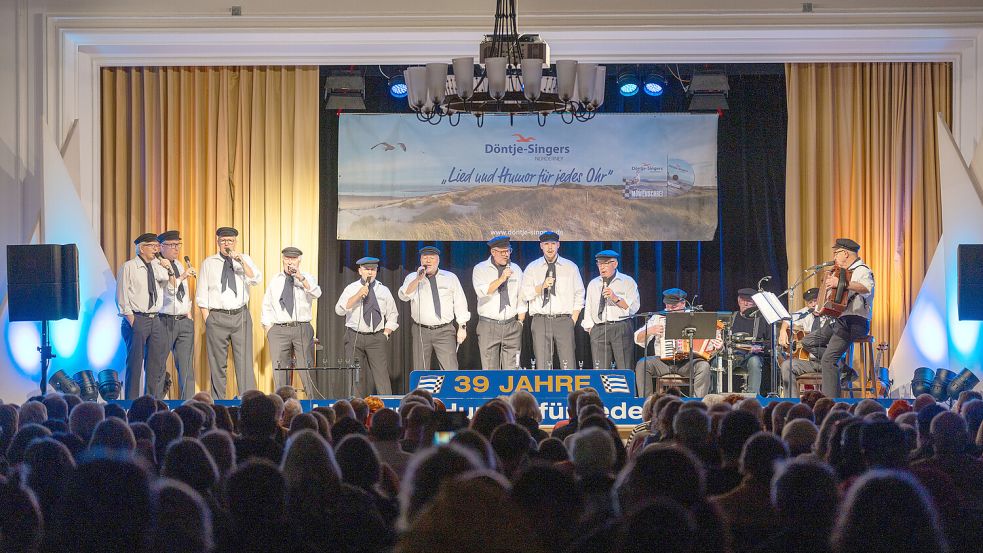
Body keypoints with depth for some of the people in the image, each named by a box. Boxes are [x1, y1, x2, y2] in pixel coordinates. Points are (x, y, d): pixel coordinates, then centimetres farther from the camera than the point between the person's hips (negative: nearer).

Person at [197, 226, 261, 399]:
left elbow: (256, 280, -6)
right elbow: (202, 295, 9)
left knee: (245, 362, -6)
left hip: (241, 315, 0)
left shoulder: (245, 260, 11)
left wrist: (241, 261, -16)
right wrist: (207, 320, 0)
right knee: (217, 364, 1)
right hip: (217, 316, 0)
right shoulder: (208, 263, 10)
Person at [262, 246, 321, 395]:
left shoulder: (307, 278, 8)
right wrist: (269, 330, 8)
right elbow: (267, 307, 18)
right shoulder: (274, 281, 15)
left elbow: (316, 294, -13)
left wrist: (301, 278, -24)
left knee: (307, 371, -5)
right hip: (279, 330, 2)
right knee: (280, 371, 0)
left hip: (302, 329, -2)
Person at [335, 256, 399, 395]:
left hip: (377, 338, 0)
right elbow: (339, 310, -9)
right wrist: (358, 295, -17)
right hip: (354, 337, 0)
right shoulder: (351, 289, 5)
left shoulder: (384, 290, 11)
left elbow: (393, 315, 17)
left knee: (381, 373, -10)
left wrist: (385, 334, 4)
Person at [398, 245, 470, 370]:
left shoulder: (450, 278, 7)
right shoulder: (412, 278, 6)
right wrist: (418, 280, -22)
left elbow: (460, 302, 8)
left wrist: (462, 327, 3)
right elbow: (404, 296, -10)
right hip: (421, 331, 1)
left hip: (444, 332, -1)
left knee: (450, 371, -9)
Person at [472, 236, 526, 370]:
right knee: (490, 369, -3)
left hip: (511, 325, 2)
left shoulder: (516, 270, 12)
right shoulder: (480, 269, 2)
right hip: (488, 326, -2)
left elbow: (521, 298, 15)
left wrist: (520, 322, 9)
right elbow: (482, 292, -15)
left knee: (512, 368, -3)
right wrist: (502, 278, -20)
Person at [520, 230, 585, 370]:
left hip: (564, 320, -1)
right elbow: (525, 294, 3)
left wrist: (573, 320, 3)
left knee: (568, 363, -9)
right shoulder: (532, 268, 11)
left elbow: (579, 294, 11)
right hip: (540, 320, 1)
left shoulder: (570, 267, 11)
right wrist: (542, 286, -14)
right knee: (543, 365, -1)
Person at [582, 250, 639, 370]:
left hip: (621, 328, -3)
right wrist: (590, 328, 6)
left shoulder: (627, 282, 8)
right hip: (598, 330, 3)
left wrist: (616, 298, -15)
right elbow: (588, 309, 18)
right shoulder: (593, 284, 19)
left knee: (624, 368, -8)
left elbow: (633, 307, -3)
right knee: (599, 371, -4)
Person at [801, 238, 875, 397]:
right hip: (840, 321, 11)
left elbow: (867, 287, -33)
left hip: (854, 323, -11)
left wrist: (841, 283, -40)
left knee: (828, 359, -21)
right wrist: (829, 281, 17)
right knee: (808, 341, 10)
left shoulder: (862, 270, -10)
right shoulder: (846, 272, 21)